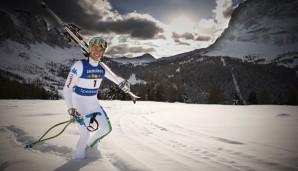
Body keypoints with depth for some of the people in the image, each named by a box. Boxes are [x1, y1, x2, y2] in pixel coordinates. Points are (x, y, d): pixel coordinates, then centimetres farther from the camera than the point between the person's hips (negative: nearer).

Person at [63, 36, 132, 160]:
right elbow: (67, 89, -22)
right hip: (79, 104, -6)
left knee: (107, 129, 11)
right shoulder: (79, 65, -23)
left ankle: (89, 145, 39)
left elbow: (115, 78, 10)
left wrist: (123, 83, -13)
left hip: (93, 103, 6)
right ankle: (79, 159, 22)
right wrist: (71, 109, -32)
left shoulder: (102, 68, -5)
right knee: (85, 135, -7)